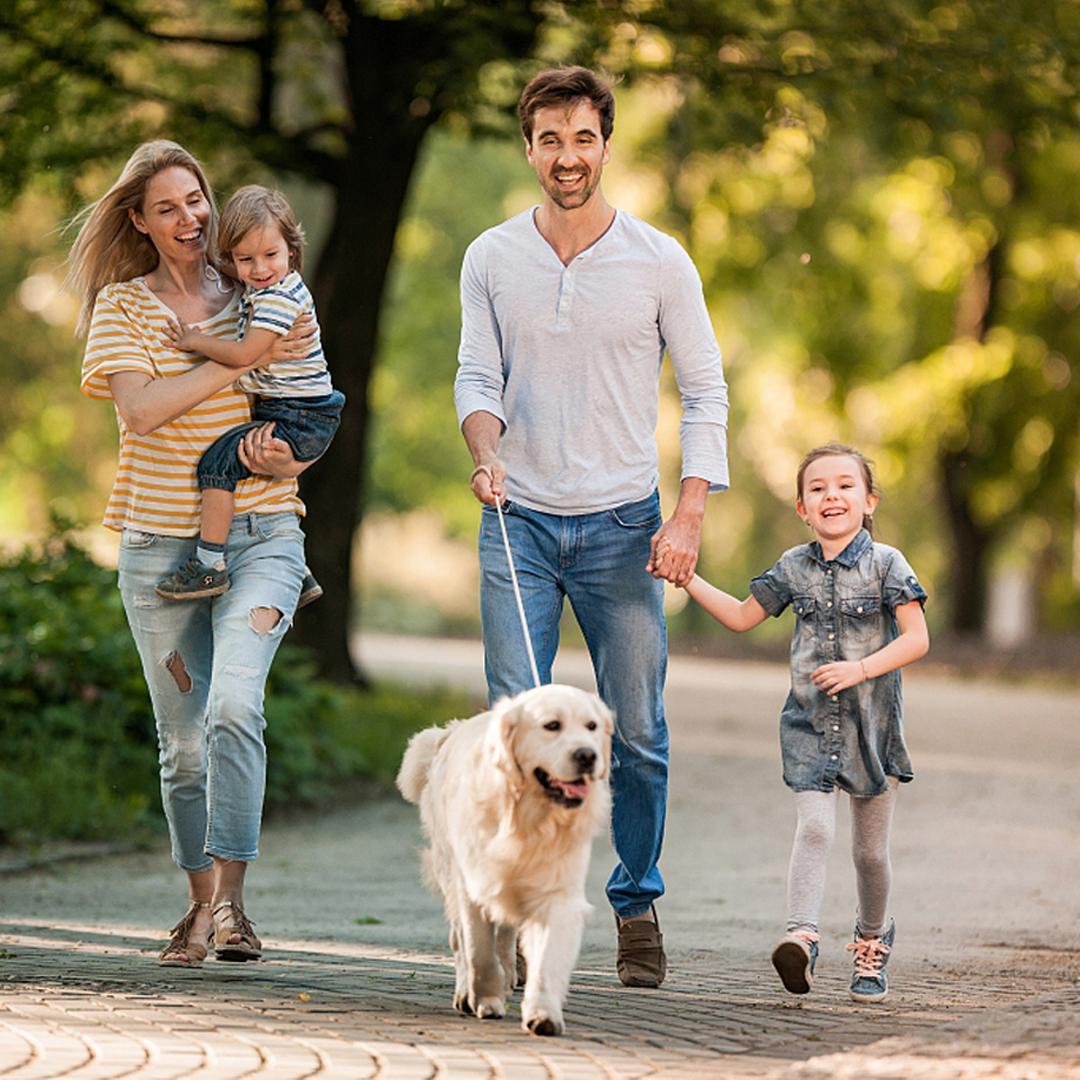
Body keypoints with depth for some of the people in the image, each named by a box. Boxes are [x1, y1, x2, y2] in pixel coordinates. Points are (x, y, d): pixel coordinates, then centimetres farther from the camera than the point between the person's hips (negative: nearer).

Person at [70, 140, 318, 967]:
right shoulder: (123, 305, 2)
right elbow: (140, 407, -15)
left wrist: (286, 461, -11)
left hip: (260, 536, -1)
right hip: (160, 546, 1)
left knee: (234, 706, -22)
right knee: (184, 740, 6)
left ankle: (228, 904, -22)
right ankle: (202, 906, 22)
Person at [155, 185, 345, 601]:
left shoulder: (281, 297, -20)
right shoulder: (258, 292, 13)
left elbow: (245, 354, -25)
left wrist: (196, 342, -13)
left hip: (299, 420, -11)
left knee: (218, 461, -15)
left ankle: (209, 565, -15)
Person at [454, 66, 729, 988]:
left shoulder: (659, 262, 0)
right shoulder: (491, 260, 5)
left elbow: (706, 391, 3)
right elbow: (478, 375, 7)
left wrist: (689, 515, -8)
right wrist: (486, 451, -16)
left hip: (622, 528, -1)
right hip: (519, 523, 1)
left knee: (638, 733, 0)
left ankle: (637, 906, 14)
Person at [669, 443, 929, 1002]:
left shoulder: (885, 563, -5)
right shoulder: (794, 568, 6)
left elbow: (917, 638, -9)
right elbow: (742, 616, 18)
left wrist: (861, 669, -21)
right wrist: (687, 580, 9)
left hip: (870, 723, -1)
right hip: (809, 723, 2)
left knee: (869, 849, 7)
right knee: (814, 827, -18)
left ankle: (871, 941, 28)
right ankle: (802, 935, -28)